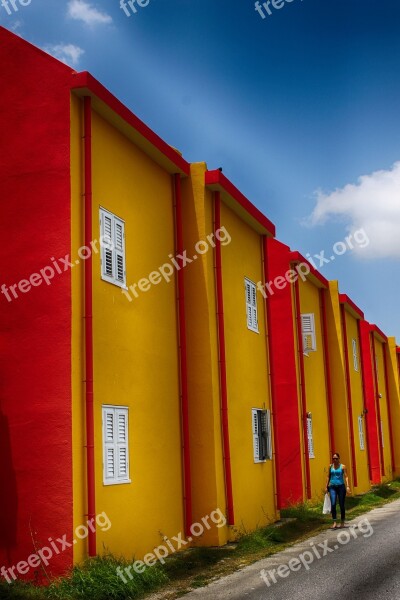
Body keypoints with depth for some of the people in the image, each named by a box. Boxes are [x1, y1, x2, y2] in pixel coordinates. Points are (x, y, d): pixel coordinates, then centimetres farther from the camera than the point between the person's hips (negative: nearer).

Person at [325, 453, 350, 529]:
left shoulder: (343, 466, -1)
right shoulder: (330, 466, 8)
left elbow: (346, 476, -5)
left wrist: (347, 486, -16)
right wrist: (326, 486, 13)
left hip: (341, 486, -2)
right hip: (332, 487, 2)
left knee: (341, 505, 5)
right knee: (333, 504, -13)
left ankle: (342, 522, 18)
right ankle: (334, 522, -10)